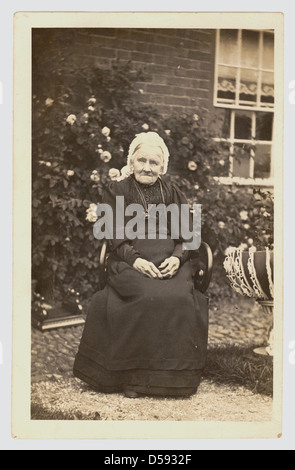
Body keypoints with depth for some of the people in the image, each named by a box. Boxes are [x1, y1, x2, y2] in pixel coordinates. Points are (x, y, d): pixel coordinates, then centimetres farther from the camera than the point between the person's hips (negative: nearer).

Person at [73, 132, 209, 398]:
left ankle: (173, 376, -10)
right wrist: (135, 259, -14)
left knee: (179, 300, -27)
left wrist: (177, 257, -9)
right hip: (131, 264, -2)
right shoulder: (117, 191, 12)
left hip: (171, 263, 2)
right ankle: (132, 377, -16)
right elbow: (115, 237, 3)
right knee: (144, 298, -32)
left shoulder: (173, 194, 18)